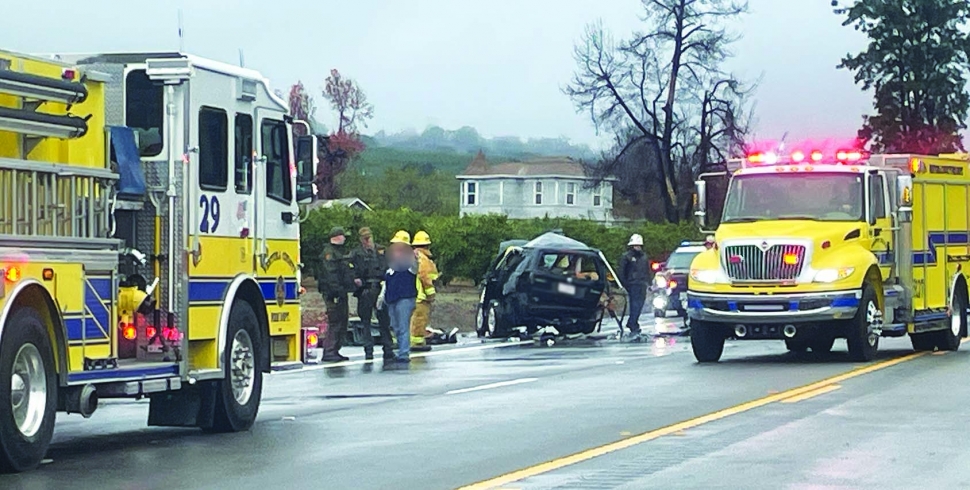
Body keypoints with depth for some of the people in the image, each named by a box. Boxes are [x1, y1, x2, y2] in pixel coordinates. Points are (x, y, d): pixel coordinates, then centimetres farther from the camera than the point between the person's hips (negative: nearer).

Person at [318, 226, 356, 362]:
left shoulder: (341, 252, 21)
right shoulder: (328, 253, -12)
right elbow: (330, 273, -21)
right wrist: (337, 291, -26)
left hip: (341, 292, 11)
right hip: (333, 294, -11)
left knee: (342, 322, 12)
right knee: (334, 322, -12)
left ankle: (335, 351, 18)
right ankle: (328, 352, -12)